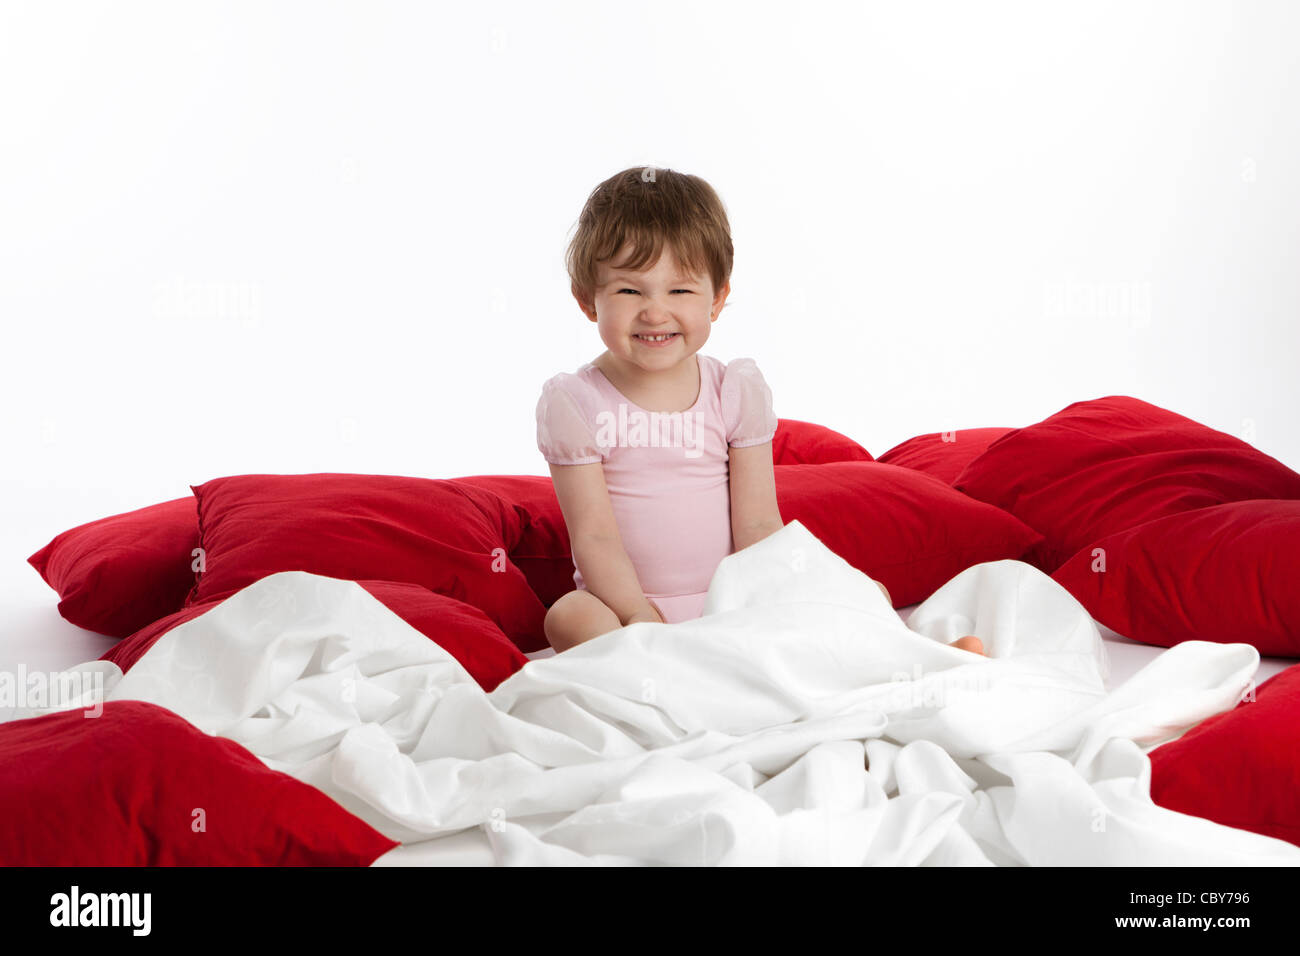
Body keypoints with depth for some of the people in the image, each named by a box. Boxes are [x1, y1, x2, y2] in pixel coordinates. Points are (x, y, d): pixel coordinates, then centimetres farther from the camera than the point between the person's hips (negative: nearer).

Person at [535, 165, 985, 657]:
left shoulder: (738, 391, 1)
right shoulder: (574, 401, -6)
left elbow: (757, 524, -2)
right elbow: (594, 536, -13)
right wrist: (641, 619, -25)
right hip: (630, 605, -2)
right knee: (571, 617, -35)